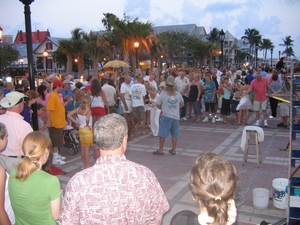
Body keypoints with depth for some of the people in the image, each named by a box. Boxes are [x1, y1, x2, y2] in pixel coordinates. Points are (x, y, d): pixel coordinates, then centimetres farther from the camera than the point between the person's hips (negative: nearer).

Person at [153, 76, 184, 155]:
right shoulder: (178, 94, 6)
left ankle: (160, 150, 6)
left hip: (166, 116, -4)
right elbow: (182, 104, 18)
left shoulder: (163, 94, -7)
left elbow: (158, 105, -1)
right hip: (176, 117, 4)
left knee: (162, 134, 3)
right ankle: (173, 150, 16)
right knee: (175, 134, 10)